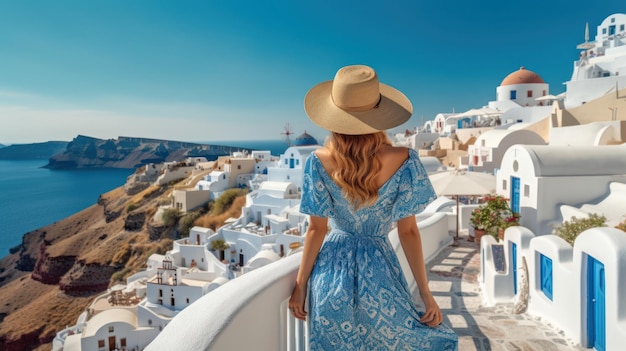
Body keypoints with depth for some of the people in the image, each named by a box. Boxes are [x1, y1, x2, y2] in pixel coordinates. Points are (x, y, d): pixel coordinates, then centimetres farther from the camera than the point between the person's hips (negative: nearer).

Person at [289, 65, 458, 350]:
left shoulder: (319, 162, -15)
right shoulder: (402, 161, -17)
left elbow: (317, 229, -10)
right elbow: (408, 232, -13)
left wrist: (300, 284, 2)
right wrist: (426, 294, -2)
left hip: (331, 274, 2)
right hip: (379, 275, -1)